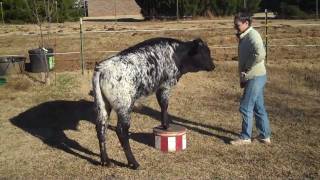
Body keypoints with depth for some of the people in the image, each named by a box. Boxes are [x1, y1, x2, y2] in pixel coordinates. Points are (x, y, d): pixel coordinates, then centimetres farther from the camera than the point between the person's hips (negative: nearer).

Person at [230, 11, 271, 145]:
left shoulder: (252, 35, -16)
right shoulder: (244, 37, 14)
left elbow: (260, 54, -33)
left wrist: (246, 70, -22)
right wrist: (243, 77, 14)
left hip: (255, 77, -10)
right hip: (252, 77, 10)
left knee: (246, 107, -3)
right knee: (258, 107, 15)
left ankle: (245, 137, 9)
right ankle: (265, 136, 25)